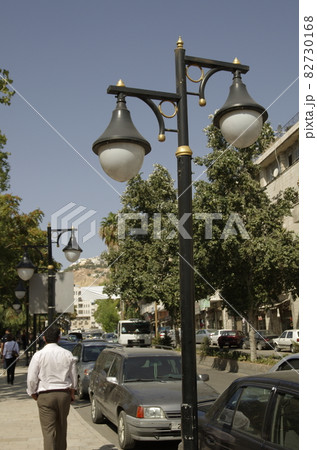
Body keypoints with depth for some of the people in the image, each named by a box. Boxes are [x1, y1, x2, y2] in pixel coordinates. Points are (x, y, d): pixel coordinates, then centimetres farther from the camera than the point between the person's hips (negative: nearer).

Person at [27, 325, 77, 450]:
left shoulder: (38, 355, -7)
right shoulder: (67, 354, 2)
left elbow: (31, 379, -5)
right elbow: (73, 377, 10)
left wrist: (33, 393, 12)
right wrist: (72, 393, 23)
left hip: (45, 396, -3)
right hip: (64, 394, 3)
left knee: (49, 430, -1)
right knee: (62, 427, 20)